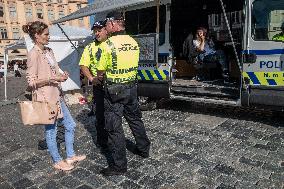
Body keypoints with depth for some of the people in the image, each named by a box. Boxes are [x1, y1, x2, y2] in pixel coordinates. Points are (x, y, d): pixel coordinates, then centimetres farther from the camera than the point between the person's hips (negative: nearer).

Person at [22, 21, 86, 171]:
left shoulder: (48, 51, 10)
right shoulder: (34, 54, -14)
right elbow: (31, 81, -16)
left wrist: (62, 75, 0)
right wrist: (52, 79, -22)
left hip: (57, 95, 9)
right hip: (46, 98, -9)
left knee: (70, 125, 14)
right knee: (51, 130, 7)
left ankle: (70, 156, 30)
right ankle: (57, 161, 25)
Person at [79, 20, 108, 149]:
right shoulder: (90, 48, 7)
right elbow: (83, 65, 4)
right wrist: (91, 78, -12)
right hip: (99, 85, 0)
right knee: (100, 113, 6)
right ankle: (101, 140, 20)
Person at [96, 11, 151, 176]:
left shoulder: (107, 44, -16)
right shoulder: (134, 42, 3)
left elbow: (101, 71, -9)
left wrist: (99, 77, 13)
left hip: (114, 90, -6)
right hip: (132, 86, 7)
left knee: (114, 127, 4)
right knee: (135, 119, 22)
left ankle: (119, 165, 13)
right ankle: (144, 149, 39)